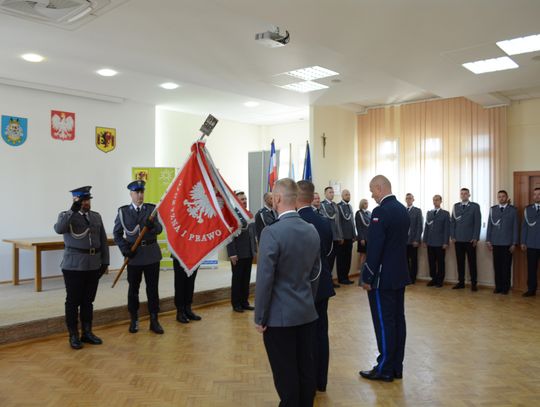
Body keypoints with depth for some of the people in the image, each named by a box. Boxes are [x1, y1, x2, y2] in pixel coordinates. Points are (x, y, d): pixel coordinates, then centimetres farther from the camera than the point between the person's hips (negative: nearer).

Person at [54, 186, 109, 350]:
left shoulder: (96, 216, 12)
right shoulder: (66, 215, 0)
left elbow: (103, 241, 13)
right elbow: (59, 229, -23)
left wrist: (105, 261, 8)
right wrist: (73, 210, -27)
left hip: (93, 266, 4)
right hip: (74, 266, -4)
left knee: (88, 301, 11)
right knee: (73, 302, 3)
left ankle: (87, 333, 22)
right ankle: (73, 336, 14)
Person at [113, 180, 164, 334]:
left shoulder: (152, 208, 2)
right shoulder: (123, 211, 2)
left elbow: (160, 229, -8)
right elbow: (117, 233, 5)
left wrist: (153, 225, -30)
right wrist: (124, 248, -8)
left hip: (151, 253, 0)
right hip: (134, 254, 0)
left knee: (153, 288, 5)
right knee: (133, 289, 9)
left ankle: (154, 320, 14)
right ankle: (134, 320, 22)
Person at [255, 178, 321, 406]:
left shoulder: (272, 232, -19)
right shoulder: (312, 231, 2)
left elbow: (264, 279, -18)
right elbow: (315, 274, 11)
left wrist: (260, 317, -8)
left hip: (280, 316, -6)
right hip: (307, 312, 7)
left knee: (285, 373, 7)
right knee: (306, 368, 16)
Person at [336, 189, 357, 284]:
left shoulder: (350, 206, 15)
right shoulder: (338, 206, -8)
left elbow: (352, 221, 17)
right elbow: (338, 222, -13)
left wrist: (354, 235, 12)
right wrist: (340, 236, -16)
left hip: (349, 237, 7)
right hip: (342, 237, -7)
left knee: (348, 258, 10)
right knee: (341, 258, 2)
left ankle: (345, 277, 18)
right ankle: (341, 278, 9)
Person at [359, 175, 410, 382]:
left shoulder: (381, 212, -19)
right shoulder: (403, 210, 9)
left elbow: (375, 248, -21)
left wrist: (367, 277, -12)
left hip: (383, 278, -9)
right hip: (400, 275, 9)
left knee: (384, 323, 0)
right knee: (398, 319, 13)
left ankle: (385, 369, 11)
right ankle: (397, 367, 23)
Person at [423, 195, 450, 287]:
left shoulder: (445, 213, 1)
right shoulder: (429, 213, 14)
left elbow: (447, 229, -3)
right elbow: (426, 227, 12)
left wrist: (446, 242, -10)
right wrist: (425, 240, 6)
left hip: (440, 243, -4)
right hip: (430, 242, 4)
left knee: (440, 262, 3)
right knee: (431, 262, 5)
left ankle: (440, 280, 11)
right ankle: (433, 279, 14)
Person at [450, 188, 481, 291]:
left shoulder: (475, 206, 2)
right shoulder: (455, 206, 10)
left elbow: (478, 223, -3)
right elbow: (452, 222, 9)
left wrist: (475, 238, -9)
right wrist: (452, 236, 1)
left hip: (470, 239, -3)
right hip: (458, 239, 3)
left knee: (472, 262, 2)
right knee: (460, 262, 5)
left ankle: (473, 283, 8)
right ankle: (461, 282, 12)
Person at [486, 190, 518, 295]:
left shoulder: (513, 210, 2)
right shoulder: (493, 209, 8)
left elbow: (515, 227, 1)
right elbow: (489, 225, 9)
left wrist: (514, 243, -4)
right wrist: (488, 240, 3)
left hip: (507, 243, -2)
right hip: (495, 243, 2)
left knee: (506, 266, 3)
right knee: (497, 266, 3)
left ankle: (505, 288, 12)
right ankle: (498, 287, 11)